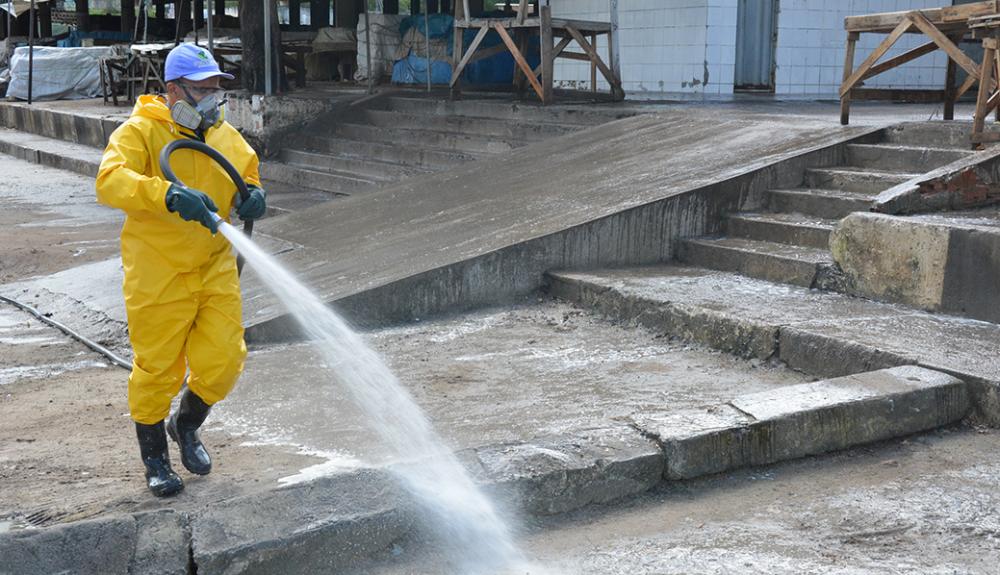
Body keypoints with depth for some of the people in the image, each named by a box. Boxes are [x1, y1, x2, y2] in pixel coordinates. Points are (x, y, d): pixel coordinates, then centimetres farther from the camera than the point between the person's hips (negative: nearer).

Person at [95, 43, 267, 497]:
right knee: (157, 368, 4)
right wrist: (169, 195, -42)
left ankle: (186, 426, 34)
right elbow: (110, 181, -26)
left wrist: (253, 196, -2)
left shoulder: (226, 137, 8)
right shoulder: (141, 131, -10)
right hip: (158, 273, -5)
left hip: (215, 267, 5)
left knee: (223, 360, 3)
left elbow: (248, 174, 24)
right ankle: (155, 460, 25)